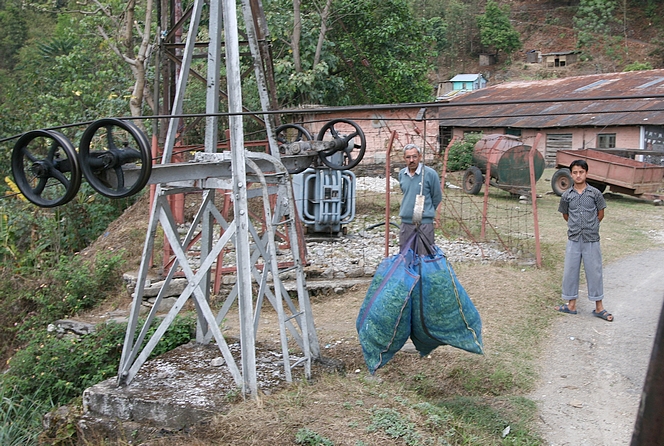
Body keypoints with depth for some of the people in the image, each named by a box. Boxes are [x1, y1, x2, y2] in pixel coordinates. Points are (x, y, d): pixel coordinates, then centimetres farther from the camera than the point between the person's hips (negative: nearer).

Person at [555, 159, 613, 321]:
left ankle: (599, 307, 14)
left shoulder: (595, 193, -3)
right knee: (570, 271, 7)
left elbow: (600, 214, 7)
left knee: (594, 272, 4)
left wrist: (590, 227, 7)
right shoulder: (567, 195, 1)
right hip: (573, 240, 2)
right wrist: (576, 226, 11)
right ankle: (571, 305, 19)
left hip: (591, 240, -2)